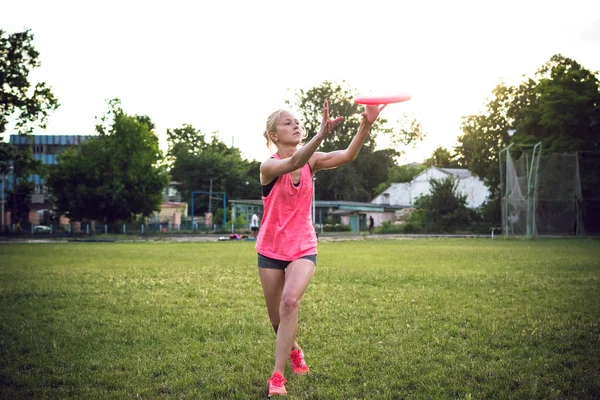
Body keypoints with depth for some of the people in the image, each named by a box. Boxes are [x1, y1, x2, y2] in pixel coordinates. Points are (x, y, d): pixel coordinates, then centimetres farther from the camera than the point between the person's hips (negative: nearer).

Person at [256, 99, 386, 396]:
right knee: (276, 317, 10)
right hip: (271, 250, -1)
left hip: (303, 249, 1)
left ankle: (277, 376, -18)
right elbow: (293, 163, -38)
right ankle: (294, 350, 44)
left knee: (290, 302, -25)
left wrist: (366, 124, -37)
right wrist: (321, 134, -54)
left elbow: (347, 155, -20)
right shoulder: (268, 166, -15)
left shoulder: (311, 161, -4)